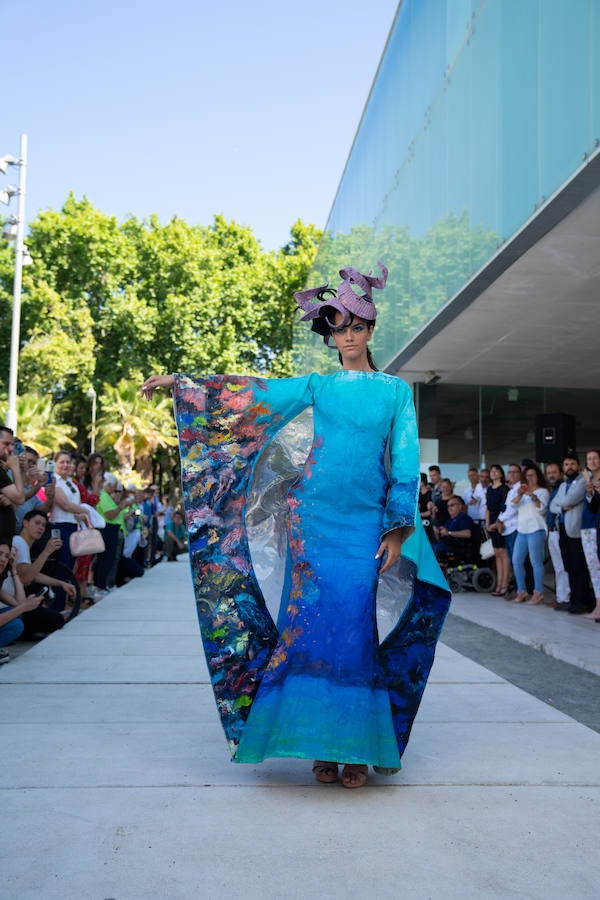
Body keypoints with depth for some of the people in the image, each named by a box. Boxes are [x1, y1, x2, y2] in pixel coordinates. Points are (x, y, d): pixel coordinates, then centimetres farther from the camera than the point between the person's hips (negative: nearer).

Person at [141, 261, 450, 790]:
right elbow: (250, 395, 10)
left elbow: (406, 462, 4)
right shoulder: (317, 387, 12)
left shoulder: (395, 390, 10)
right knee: (312, 622, -4)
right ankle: (321, 743, 5)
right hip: (314, 514, 1)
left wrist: (399, 528, -4)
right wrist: (181, 383, 7)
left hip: (366, 521, -1)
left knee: (354, 626, -6)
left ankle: (357, 745, 3)